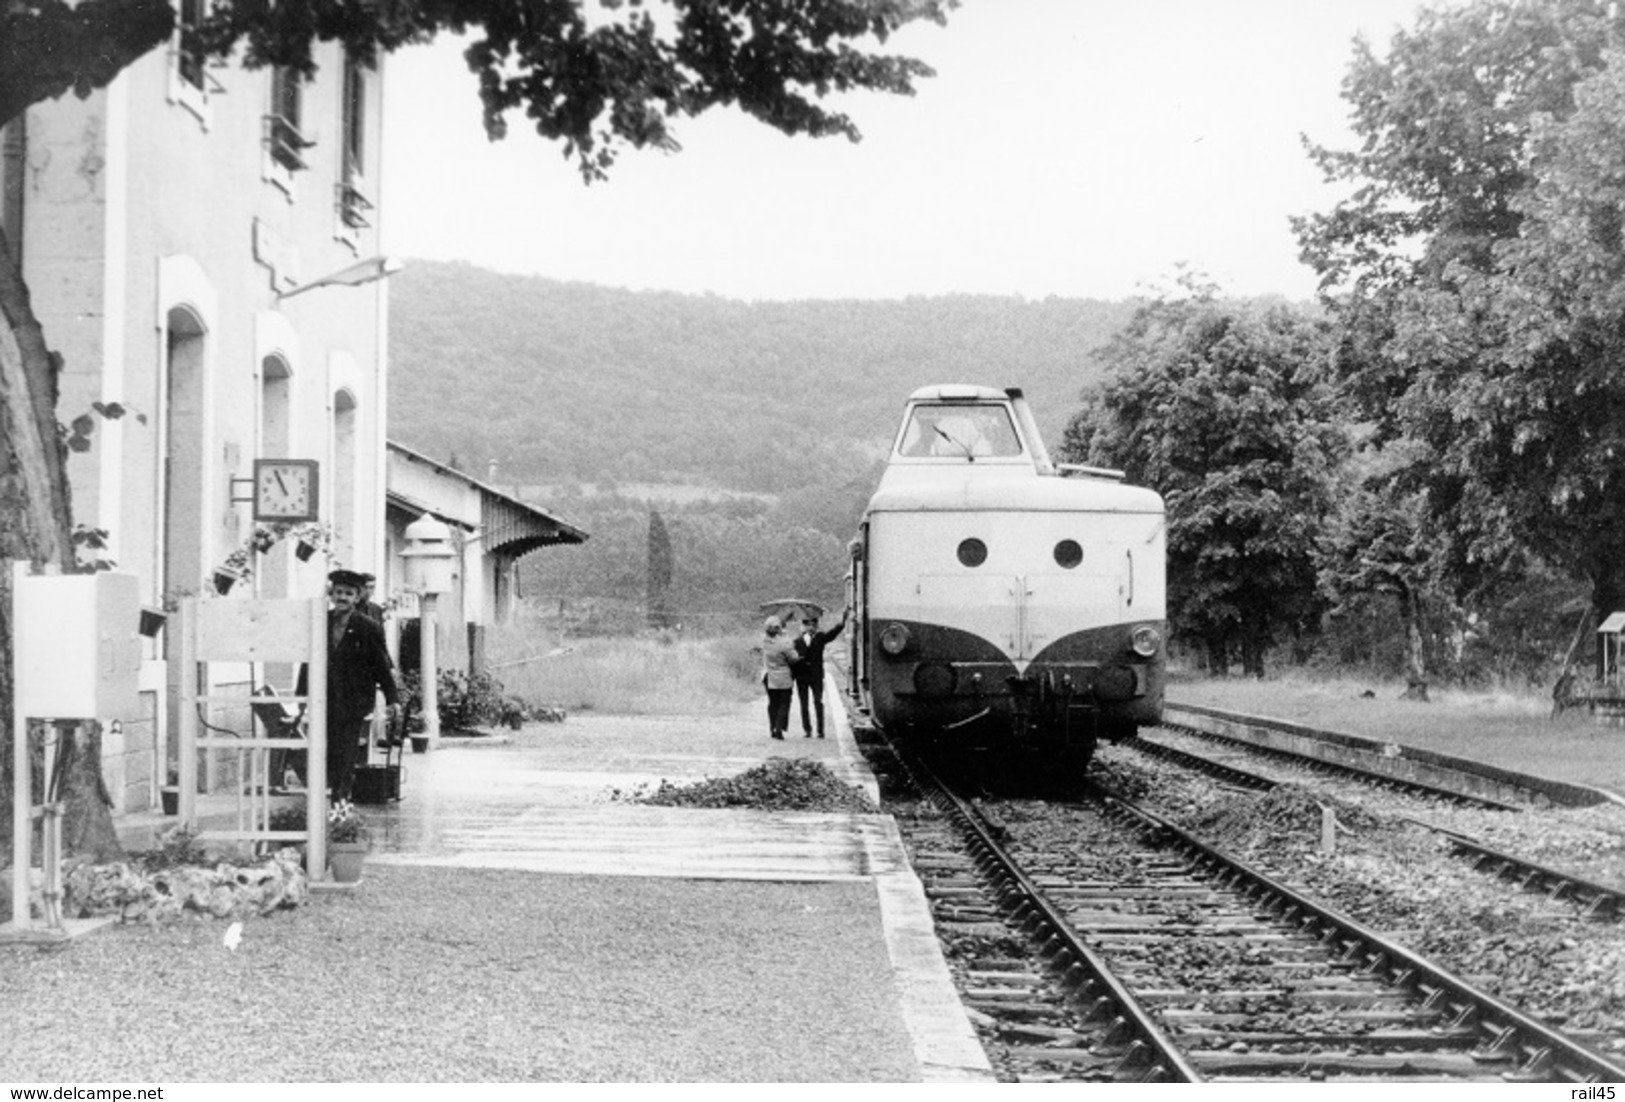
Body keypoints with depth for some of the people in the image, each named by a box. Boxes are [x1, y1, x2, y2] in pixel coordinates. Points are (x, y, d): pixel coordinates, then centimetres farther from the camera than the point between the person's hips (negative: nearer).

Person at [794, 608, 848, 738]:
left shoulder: (820, 638, 4)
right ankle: (807, 730, 13)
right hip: (801, 676, 1)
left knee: (818, 702, -3)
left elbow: (833, 633, -12)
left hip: (816, 676, -1)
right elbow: (793, 659, 5)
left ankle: (820, 730, 0)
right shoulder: (798, 641, 5)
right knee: (804, 705, 5)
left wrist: (842, 621, -26)